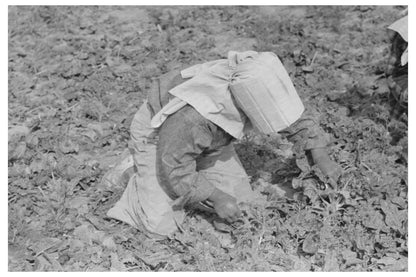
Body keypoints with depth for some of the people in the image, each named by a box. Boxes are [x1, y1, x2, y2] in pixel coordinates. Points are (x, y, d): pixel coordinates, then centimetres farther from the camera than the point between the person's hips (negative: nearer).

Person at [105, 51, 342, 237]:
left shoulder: (257, 85, -26)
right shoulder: (190, 116, -44)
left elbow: (296, 117, -8)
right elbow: (175, 169, -28)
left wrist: (322, 158, -12)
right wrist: (215, 196, -31)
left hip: (211, 138, 6)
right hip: (158, 135, -6)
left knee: (241, 199, -2)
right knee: (162, 225, -14)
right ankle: (140, 175, 14)